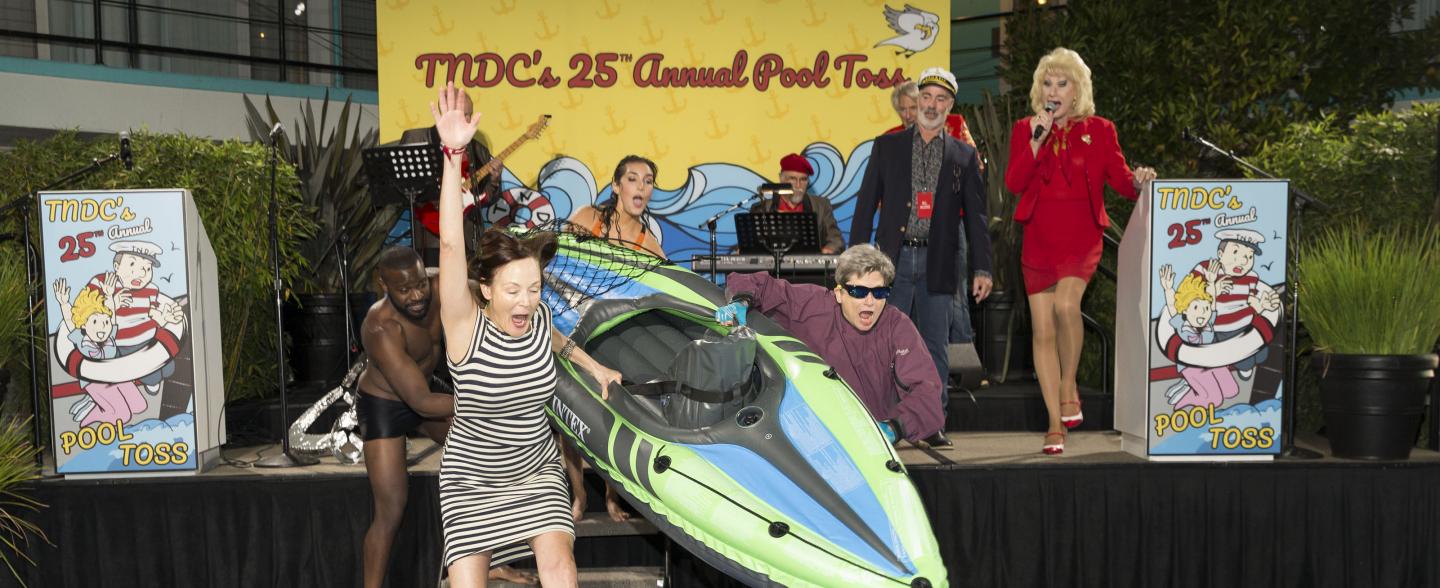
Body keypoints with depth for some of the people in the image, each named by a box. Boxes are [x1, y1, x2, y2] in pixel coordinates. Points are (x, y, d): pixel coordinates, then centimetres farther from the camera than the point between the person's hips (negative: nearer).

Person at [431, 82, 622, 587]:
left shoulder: (537, 315, -9)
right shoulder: (466, 325, -22)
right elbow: (451, 244, -36)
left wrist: (595, 368, 22)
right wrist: (453, 157, -43)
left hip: (536, 469, 3)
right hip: (472, 477, -2)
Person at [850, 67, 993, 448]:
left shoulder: (964, 156, 10)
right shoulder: (887, 146, 8)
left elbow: (975, 216, 8)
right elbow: (866, 204, 7)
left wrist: (981, 268, 0)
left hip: (939, 264, 1)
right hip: (895, 259, -1)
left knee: (936, 346, 4)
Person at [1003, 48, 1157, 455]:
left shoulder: (1099, 130, 8)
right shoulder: (1025, 129, 9)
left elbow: (1120, 178, 1)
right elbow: (1013, 182, -4)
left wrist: (1138, 181, -20)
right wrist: (1037, 139, -12)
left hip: (1082, 237, -2)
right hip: (1039, 239, 2)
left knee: (1065, 304, -28)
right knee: (1042, 330, -1)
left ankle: (1069, 388, -3)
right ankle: (1056, 424, 8)